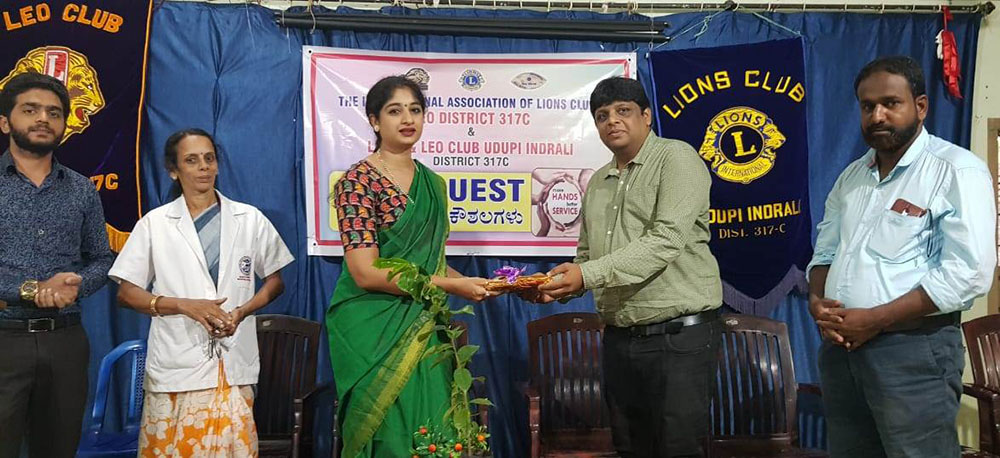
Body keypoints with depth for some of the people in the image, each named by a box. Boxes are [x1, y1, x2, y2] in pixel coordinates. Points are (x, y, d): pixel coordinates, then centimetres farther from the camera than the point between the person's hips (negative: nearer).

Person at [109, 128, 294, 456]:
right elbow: (126, 293, 3)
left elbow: (274, 281, 15)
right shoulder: (154, 223, 5)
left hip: (234, 366, 1)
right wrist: (186, 306, -11)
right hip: (177, 365, -1)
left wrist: (241, 312, -5)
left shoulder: (251, 220, 9)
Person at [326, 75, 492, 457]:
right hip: (374, 329, -6)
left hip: (423, 330, 6)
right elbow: (365, 273, -16)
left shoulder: (433, 184, 11)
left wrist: (473, 282, -3)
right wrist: (450, 285, -16)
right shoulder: (358, 181, -9)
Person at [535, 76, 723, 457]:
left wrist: (588, 274, -24)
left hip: (679, 334, -7)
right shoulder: (597, 182, 15)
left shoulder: (676, 158, -7)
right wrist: (557, 287, 0)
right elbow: (587, 255, 21)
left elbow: (667, 240, -20)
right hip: (619, 337, 7)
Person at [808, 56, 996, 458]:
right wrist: (817, 300, -4)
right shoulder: (851, 177, 14)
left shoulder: (957, 171, -8)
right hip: (840, 346, 7)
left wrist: (874, 320, -19)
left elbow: (968, 273, -17)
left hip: (914, 349, -6)